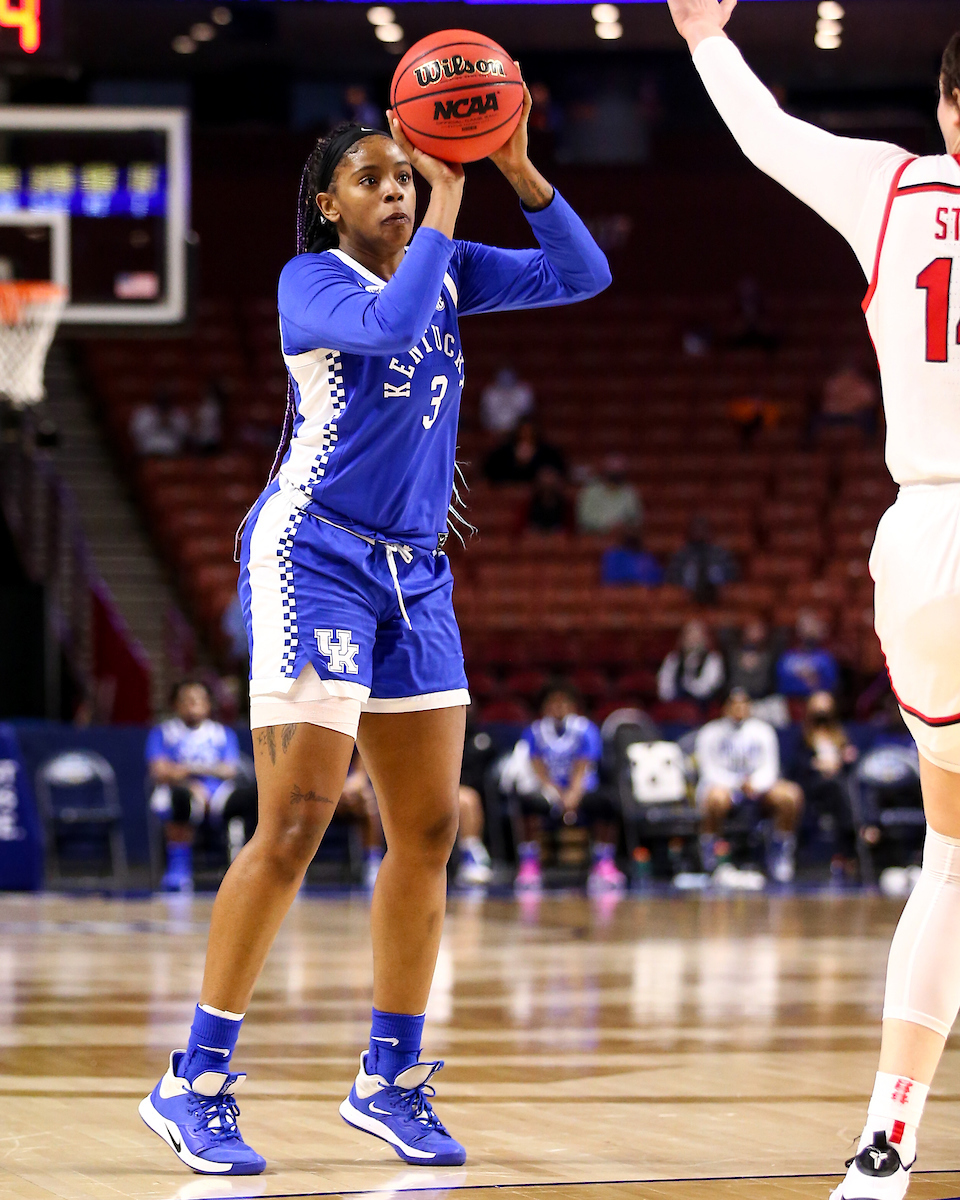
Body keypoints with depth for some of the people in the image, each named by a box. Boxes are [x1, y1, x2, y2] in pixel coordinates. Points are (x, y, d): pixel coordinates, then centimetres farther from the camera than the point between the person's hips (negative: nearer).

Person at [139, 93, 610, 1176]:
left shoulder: (444, 271, 12)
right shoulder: (312, 279, -7)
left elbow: (581, 275, 4)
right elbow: (391, 326, -27)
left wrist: (518, 171, -9)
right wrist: (447, 205, -20)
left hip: (413, 572, 7)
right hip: (314, 555, -7)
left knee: (427, 830, 5)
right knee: (294, 826, -14)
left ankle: (389, 1079, 15)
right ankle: (194, 1082, -8)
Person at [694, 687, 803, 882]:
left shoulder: (763, 731, 8)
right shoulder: (711, 733, -1)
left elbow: (770, 769, 2)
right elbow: (709, 771, -8)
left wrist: (755, 784, -20)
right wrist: (737, 785, -22)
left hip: (757, 787, 3)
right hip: (723, 785, -3)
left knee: (790, 795, -26)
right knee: (716, 797, -42)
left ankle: (780, 854, -7)